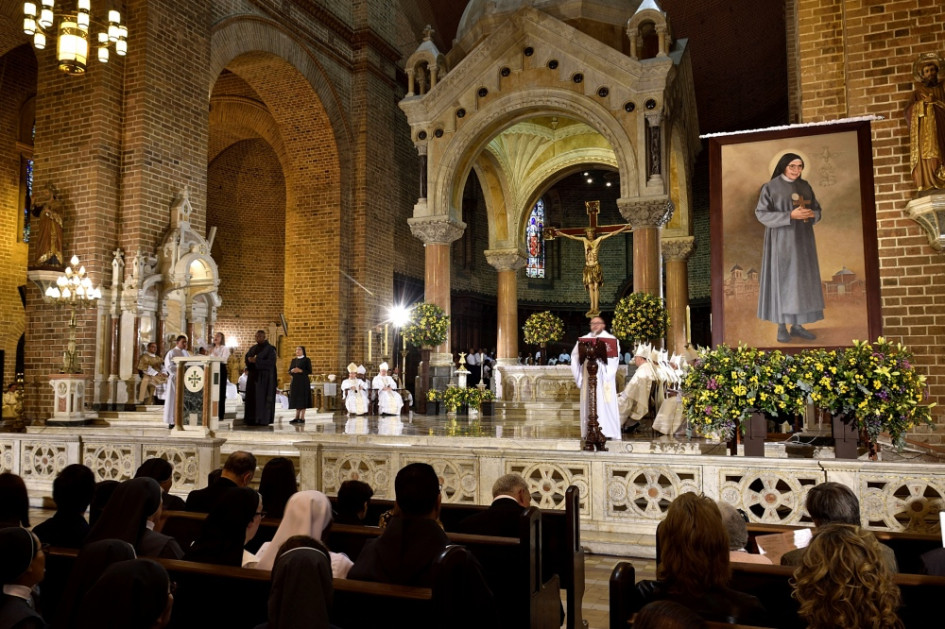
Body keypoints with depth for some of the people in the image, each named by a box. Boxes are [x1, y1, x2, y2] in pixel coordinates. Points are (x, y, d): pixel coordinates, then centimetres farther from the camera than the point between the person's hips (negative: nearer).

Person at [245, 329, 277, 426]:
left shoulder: (270, 349, -5)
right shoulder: (253, 348, 15)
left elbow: (271, 362, -15)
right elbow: (247, 358, 13)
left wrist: (256, 361, -18)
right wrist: (250, 360, -10)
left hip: (264, 377, -6)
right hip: (253, 376, 6)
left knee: (263, 397, -6)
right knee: (252, 397, 3)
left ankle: (263, 420, -3)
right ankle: (252, 419, 6)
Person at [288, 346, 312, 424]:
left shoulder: (306, 360, 0)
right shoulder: (293, 360, 15)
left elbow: (310, 371, -6)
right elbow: (289, 371, 14)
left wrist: (300, 370, -19)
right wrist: (292, 371, -8)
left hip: (303, 382, -5)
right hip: (295, 381, 5)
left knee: (303, 399, -6)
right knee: (296, 399, 5)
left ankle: (302, 418, -3)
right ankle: (297, 417, 8)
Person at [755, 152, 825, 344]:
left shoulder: (805, 186, 10)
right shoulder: (770, 187, -5)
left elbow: (817, 210, 12)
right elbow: (762, 214, -13)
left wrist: (811, 214, -13)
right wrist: (790, 215, -23)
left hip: (802, 240, 5)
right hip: (781, 240, -5)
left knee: (802, 279, 5)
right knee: (781, 280, -4)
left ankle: (797, 326, 12)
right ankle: (781, 327, 3)